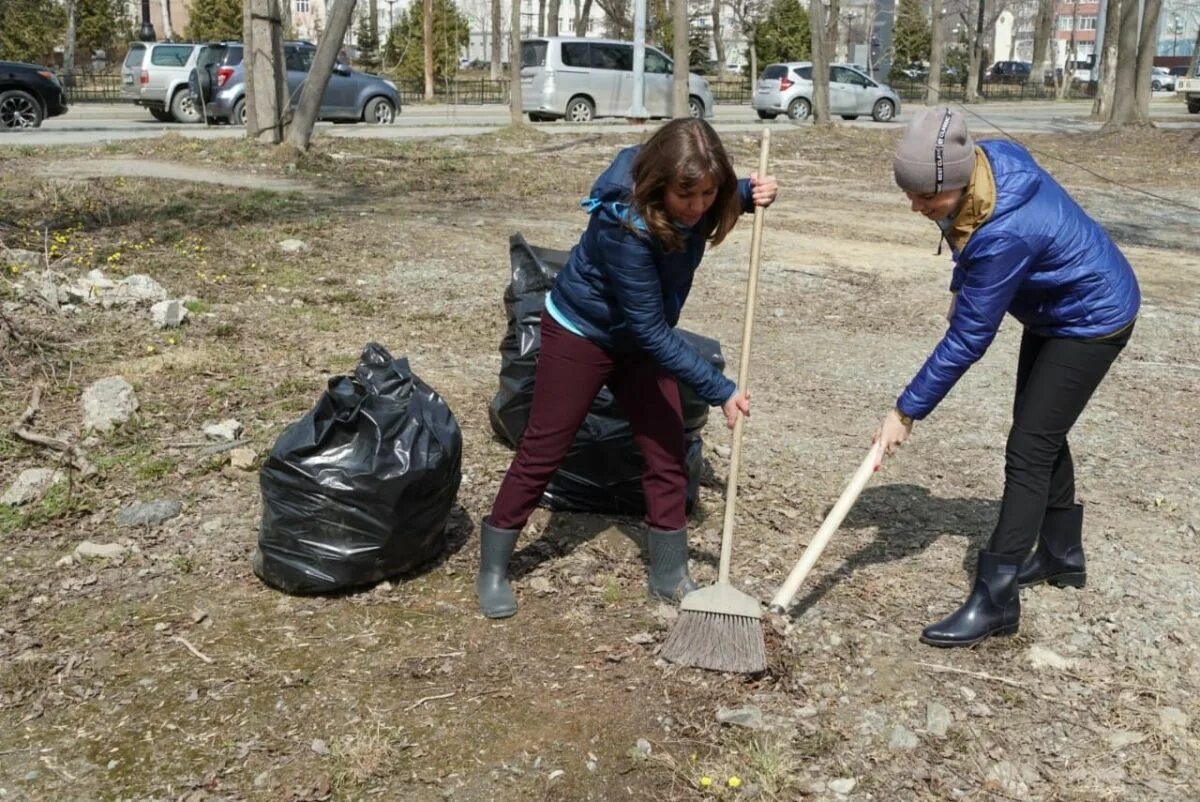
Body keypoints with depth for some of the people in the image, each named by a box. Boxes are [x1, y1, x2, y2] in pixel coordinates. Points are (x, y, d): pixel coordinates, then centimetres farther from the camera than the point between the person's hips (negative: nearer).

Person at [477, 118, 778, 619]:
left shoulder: (696, 200, -20)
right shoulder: (623, 225, -39)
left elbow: (727, 196, 9)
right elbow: (652, 330, -33)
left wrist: (752, 195, -16)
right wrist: (719, 390, -31)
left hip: (641, 339, 6)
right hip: (580, 334, -6)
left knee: (667, 453, 5)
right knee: (542, 452, 3)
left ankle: (669, 576, 20)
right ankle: (492, 569, 19)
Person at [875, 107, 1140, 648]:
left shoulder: (1006, 233, -39)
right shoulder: (990, 161, -17)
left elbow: (966, 340, -32)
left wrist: (906, 411, -26)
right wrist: (963, 286, 8)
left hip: (1093, 319, -9)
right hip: (1055, 308, 9)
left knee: (1029, 449, -11)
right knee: (1041, 432, 18)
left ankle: (994, 601, -6)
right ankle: (1062, 554, 35)